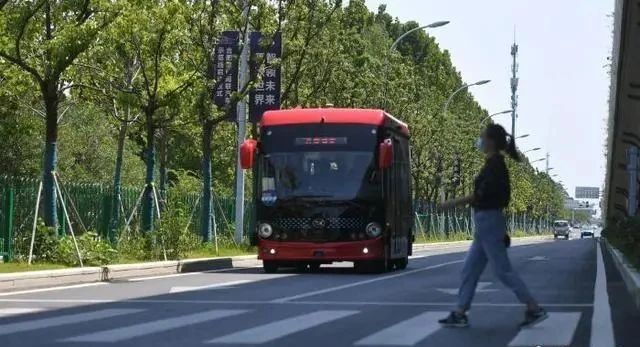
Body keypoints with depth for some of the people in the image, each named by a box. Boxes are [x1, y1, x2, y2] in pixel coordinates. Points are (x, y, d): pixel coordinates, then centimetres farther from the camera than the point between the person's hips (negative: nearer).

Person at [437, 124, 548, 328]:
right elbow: (503, 197, 18)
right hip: (486, 223, 10)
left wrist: (454, 203, -16)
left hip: (488, 221, -10)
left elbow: (483, 195, -21)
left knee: (503, 270, -6)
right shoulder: (497, 163, 14)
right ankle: (459, 314, 11)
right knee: (470, 269, 9)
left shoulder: (494, 164, -15)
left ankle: (535, 310, -3)